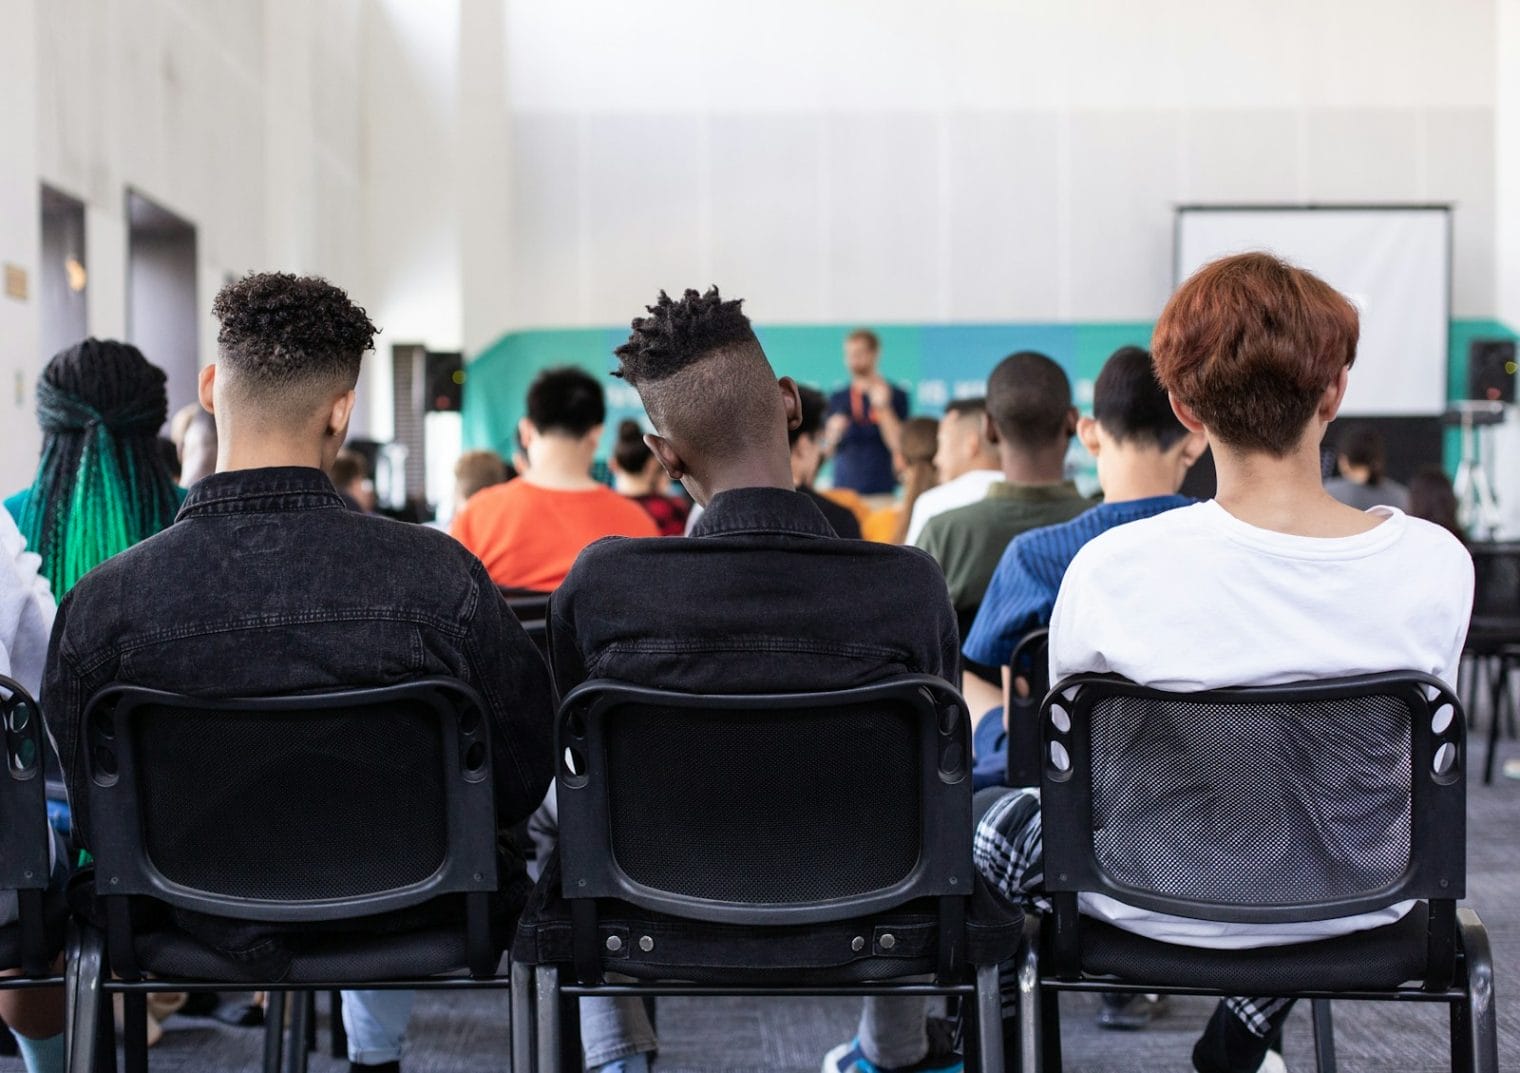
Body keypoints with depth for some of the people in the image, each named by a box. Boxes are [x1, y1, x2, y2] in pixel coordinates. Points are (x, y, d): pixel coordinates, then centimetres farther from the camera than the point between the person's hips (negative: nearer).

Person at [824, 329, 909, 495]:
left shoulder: (895, 395, 1)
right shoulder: (837, 399, 11)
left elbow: (899, 445, -8)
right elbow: (825, 451, 14)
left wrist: (883, 408, -15)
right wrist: (833, 434, -6)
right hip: (843, 489, 3)